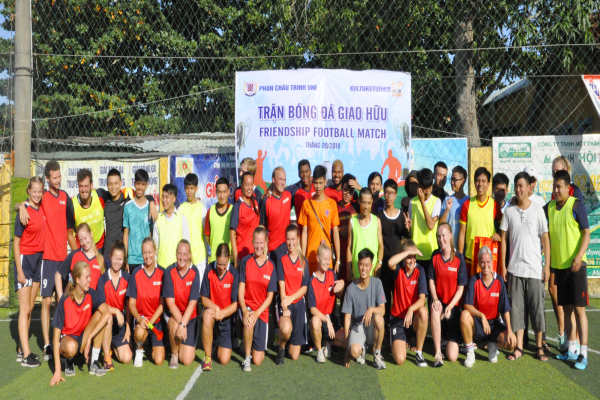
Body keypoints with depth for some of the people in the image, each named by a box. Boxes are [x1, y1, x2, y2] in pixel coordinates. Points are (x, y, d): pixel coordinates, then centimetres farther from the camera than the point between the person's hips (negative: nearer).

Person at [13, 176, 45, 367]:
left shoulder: (42, 209, 4)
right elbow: (16, 242, -12)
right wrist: (19, 271, -13)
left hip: (38, 259, 7)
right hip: (25, 260, -7)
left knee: (30, 308, 12)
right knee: (25, 309, -4)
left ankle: (22, 349, 21)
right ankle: (26, 356, 0)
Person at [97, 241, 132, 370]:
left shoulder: (127, 278, -3)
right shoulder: (103, 279, -8)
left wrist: (128, 328, 1)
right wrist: (116, 311, -31)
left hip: (121, 321, 2)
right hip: (107, 317, -2)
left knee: (127, 358, -10)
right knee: (108, 318, -39)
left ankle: (113, 345, 26)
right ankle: (107, 357, -19)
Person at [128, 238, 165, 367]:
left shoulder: (162, 273, -6)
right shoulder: (136, 273, -5)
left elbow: (162, 303, -4)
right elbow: (131, 303, -4)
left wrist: (151, 322, -15)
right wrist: (139, 319, -22)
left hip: (157, 320, 1)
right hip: (141, 317, 0)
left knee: (159, 360, -9)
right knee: (140, 333, -37)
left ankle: (153, 344, 27)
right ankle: (139, 349, 0)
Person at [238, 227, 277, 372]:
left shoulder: (271, 266, -3)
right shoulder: (245, 261, -3)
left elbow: (270, 296, -3)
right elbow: (241, 290, -5)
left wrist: (257, 313, -17)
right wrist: (244, 310, -21)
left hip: (262, 311, 0)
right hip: (247, 306, 0)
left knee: (258, 360, -5)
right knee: (248, 322, -38)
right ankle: (247, 357, -11)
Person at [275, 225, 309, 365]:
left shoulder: (303, 261, 5)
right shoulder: (281, 260, 0)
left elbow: (304, 288, 0)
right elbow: (281, 284, -9)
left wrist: (291, 298, -17)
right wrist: (284, 306, -22)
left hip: (298, 303, 2)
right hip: (284, 302, -2)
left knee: (294, 355, 0)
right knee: (286, 329, -36)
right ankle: (281, 348, -1)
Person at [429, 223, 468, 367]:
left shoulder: (459, 258, -8)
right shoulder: (435, 256, 1)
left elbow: (461, 288, -8)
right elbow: (431, 280, 1)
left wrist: (450, 306, -19)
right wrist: (435, 299, -17)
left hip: (454, 304, -2)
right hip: (439, 300, 2)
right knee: (435, 310, -39)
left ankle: (453, 339, 31)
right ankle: (437, 353, -26)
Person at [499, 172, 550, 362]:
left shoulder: (538, 210, 0)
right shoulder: (509, 211, 4)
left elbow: (545, 239, 1)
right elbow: (503, 239, 6)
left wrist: (547, 266, -3)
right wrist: (503, 265, 2)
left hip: (535, 269, -1)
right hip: (515, 268, 1)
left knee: (537, 308, 5)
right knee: (517, 307, 5)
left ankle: (539, 347, 19)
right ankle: (518, 347, 13)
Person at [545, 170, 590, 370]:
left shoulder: (576, 205, -8)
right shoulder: (549, 207, 7)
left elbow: (586, 232, -9)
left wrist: (579, 256, -23)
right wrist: (550, 265, 12)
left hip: (576, 265, -5)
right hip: (558, 265, 5)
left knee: (579, 308, -3)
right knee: (566, 308, 11)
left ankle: (583, 353, 3)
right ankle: (571, 349, 22)